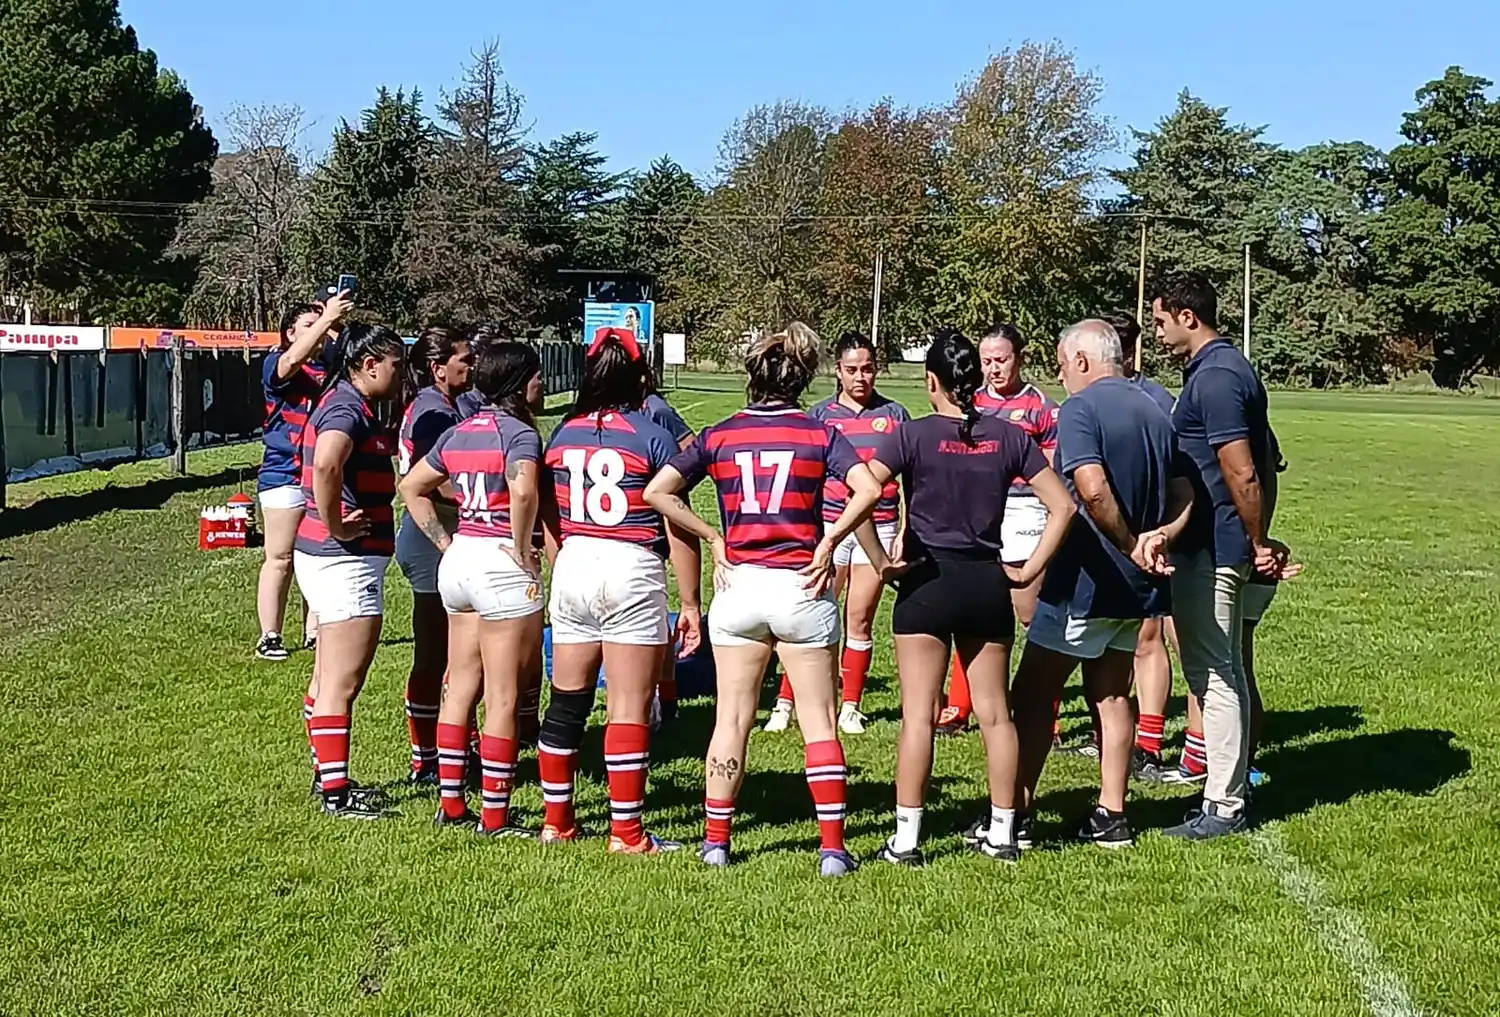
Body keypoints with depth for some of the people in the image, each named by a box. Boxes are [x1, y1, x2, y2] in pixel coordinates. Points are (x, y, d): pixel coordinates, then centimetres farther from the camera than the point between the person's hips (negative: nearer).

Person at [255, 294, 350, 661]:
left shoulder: (329, 368, 12)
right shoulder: (276, 365, -3)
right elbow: (293, 359, -24)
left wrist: (338, 327, -17)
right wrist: (327, 318, -30)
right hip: (284, 475, -5)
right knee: (280, 559, -1)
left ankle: (314, 633, 16)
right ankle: (269, 637, 4)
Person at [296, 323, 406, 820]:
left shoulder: (346, 404, 15)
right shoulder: (348, 408, -17)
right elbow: (326, 465, -37)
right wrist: (335, 525, -25)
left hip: (330, 559, 11)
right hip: (346, 559, -11)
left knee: (329, 678, 18)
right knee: (341, 682, -6)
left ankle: (328, 777, 28)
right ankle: (336, 793, -2)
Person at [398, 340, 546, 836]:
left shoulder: (458, 432, 12)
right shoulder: (519, 432, -12)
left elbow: (412, 487, 17)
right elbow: (524, 491, -31)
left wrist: (445, 543, 14)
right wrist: (522, 550, -17)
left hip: (459, 560, 8)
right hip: (501, 566, -8)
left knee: (461, 686, 15)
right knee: (503, 697, 0)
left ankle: (450, 802, 22)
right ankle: (494, 815, 5)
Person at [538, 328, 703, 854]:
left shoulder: (563, 433, 8)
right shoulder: (653, 436, -6)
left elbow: (548, 519, 11)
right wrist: (690, 602, -3)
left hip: (572, 567, 5)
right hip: (632, 572, -5)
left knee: (567, 701, 14)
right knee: (629, 707, 0)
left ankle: (557, 821, 22)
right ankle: (625, 832, 3)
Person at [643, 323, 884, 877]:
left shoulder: (718, 436, 4)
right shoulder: (820, 434, -1)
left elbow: (657, 492, 0)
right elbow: (868, 489, -16)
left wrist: (714, 539, 4)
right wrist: (830, 540, -5)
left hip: (739, 584, 2)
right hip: (801, 587, -2)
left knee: (731, 718, 10)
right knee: (818, 721, 5)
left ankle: (716, 840, 14)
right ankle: (832, 847, 5)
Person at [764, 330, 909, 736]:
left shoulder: (894, 414, 5)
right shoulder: (820, 415, 3)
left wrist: (904, 533, 3)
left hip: (878, 527, 1)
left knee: (860, 621, 6)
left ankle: (850, 708, 16)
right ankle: (784, 703, 4)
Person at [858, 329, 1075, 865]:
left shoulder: (913, 435, -7)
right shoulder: (1008, 436, 2)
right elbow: (1063, 505, 1)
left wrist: (880, 560, -10)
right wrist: (1031, 567, 4)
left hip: (927, 580, -3)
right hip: (989, 581, 3)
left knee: (918, 714, 1)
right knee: (995, 712, 11)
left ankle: (906, 839, 3)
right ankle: (1002, 834, 18)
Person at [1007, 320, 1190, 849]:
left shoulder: (1081, 408, -13)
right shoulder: (1155, 411, 11)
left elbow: (1093, 490, -27)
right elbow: (1184, 496, 10)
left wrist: (1130, 544, -16)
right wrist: (1157, 537, -5)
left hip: (1084, 581, -7)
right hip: (1137, 588, 8)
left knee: (1033, 694, 2)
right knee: (1111, 694, 15)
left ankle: (1016, 815, 4)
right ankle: (1111, 815, 16)